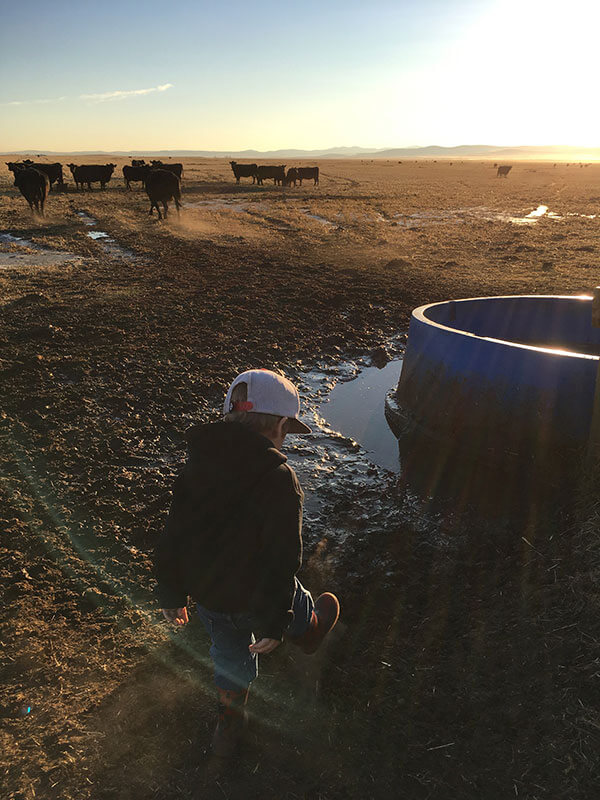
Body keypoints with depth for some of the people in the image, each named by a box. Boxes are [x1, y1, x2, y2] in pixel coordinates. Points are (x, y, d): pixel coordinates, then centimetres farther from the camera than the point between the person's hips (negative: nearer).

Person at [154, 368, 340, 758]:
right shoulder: (278, 480, -28)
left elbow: (172, 537, -1)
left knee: (231, 654, 29)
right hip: (253, 599, -3)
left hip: (206, 594, 4)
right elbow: (280, 562, -25)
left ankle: (229, 728, 49)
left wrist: (172, 595, 11)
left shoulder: (195, 467, -9)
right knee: (295, 607, 31)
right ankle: (309, 634, 64)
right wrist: (274, 625, -13)